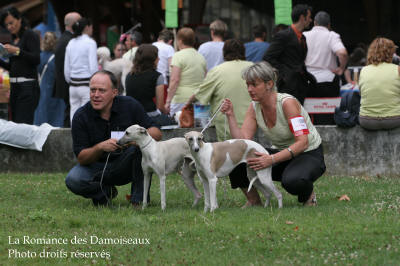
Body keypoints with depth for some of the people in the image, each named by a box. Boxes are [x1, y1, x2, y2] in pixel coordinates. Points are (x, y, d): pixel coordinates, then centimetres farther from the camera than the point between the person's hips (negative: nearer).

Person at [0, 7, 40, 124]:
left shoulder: (30, 35, -5)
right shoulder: (14, 38, 18)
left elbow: (36, 59, -16)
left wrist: (17, 51, -23)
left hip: (28, 86, -8)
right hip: (15, 86, 8)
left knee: (23, 124, -16)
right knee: (15, 123, 4)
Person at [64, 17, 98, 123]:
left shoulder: (71, 43, 10)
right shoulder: (90, 43, -8)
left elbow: (67, 69, 12)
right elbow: (93, 68, -14)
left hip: (73, 85, 6)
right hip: (87, 84, -6)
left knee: (74, 115, 6)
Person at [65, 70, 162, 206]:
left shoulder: (130, 105, -10)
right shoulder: (81, 116, -12)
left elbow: (157, 133, -9)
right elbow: (81, 158, -13)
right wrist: (100, 147, -34)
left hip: (127, 164, 0)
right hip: (97, 165, 0)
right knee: (73, 180, -29)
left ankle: (140, 196, -17)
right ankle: (104, 192, 2)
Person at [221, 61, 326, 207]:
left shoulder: (287, 102, -23)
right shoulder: (254, 107, -3)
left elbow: (302, 143, -30)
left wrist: (272, 159, -40)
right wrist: (230, 116, -22)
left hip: (309, 155, -6)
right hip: (282, 154, 6)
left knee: (292, 181, -41)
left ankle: (309, 195, -5)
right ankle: (253, 200, 3)